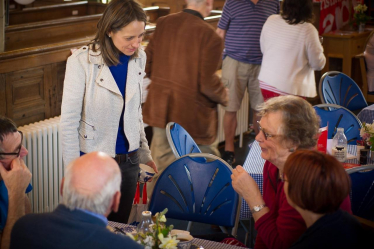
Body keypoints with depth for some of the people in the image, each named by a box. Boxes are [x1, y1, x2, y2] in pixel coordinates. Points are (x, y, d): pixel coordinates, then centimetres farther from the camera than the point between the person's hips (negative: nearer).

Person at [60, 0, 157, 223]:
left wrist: (144, 152, 15)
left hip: (129, 161, 5)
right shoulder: (82, 62, -17)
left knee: (120, 226, 16)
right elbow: (69, 121, -13)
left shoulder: (138, 58, -1)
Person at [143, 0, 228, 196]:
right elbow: (208, 84, -20)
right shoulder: (210, 36, -20)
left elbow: (147, 66, 3)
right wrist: (223, 96, 1)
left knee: (161, 162, 18)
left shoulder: (163, 23, -3)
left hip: (160, 109, 5)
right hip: (192, 112, -5)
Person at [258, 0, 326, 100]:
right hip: (290, 89, -5)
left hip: (266, 83, 5)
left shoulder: (271, 21, -2)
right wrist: (320, 49, 13)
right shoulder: (307, 30, -15)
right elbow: (318, 64, -6)